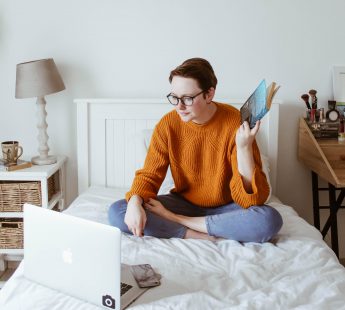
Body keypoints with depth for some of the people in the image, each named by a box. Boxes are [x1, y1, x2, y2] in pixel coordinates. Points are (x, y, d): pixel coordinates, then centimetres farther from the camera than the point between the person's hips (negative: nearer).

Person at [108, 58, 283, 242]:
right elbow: (149, 175, -6)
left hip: (225, 208, -1)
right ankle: (199, 235, -21)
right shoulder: (167, 125, -10)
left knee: (270, 220, -35)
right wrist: (135, 202, -28)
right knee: (117, 212, -20)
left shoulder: (236, 123, -18)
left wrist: (244, 148, -36)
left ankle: (173, 220, -22)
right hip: (184, 203, 2)